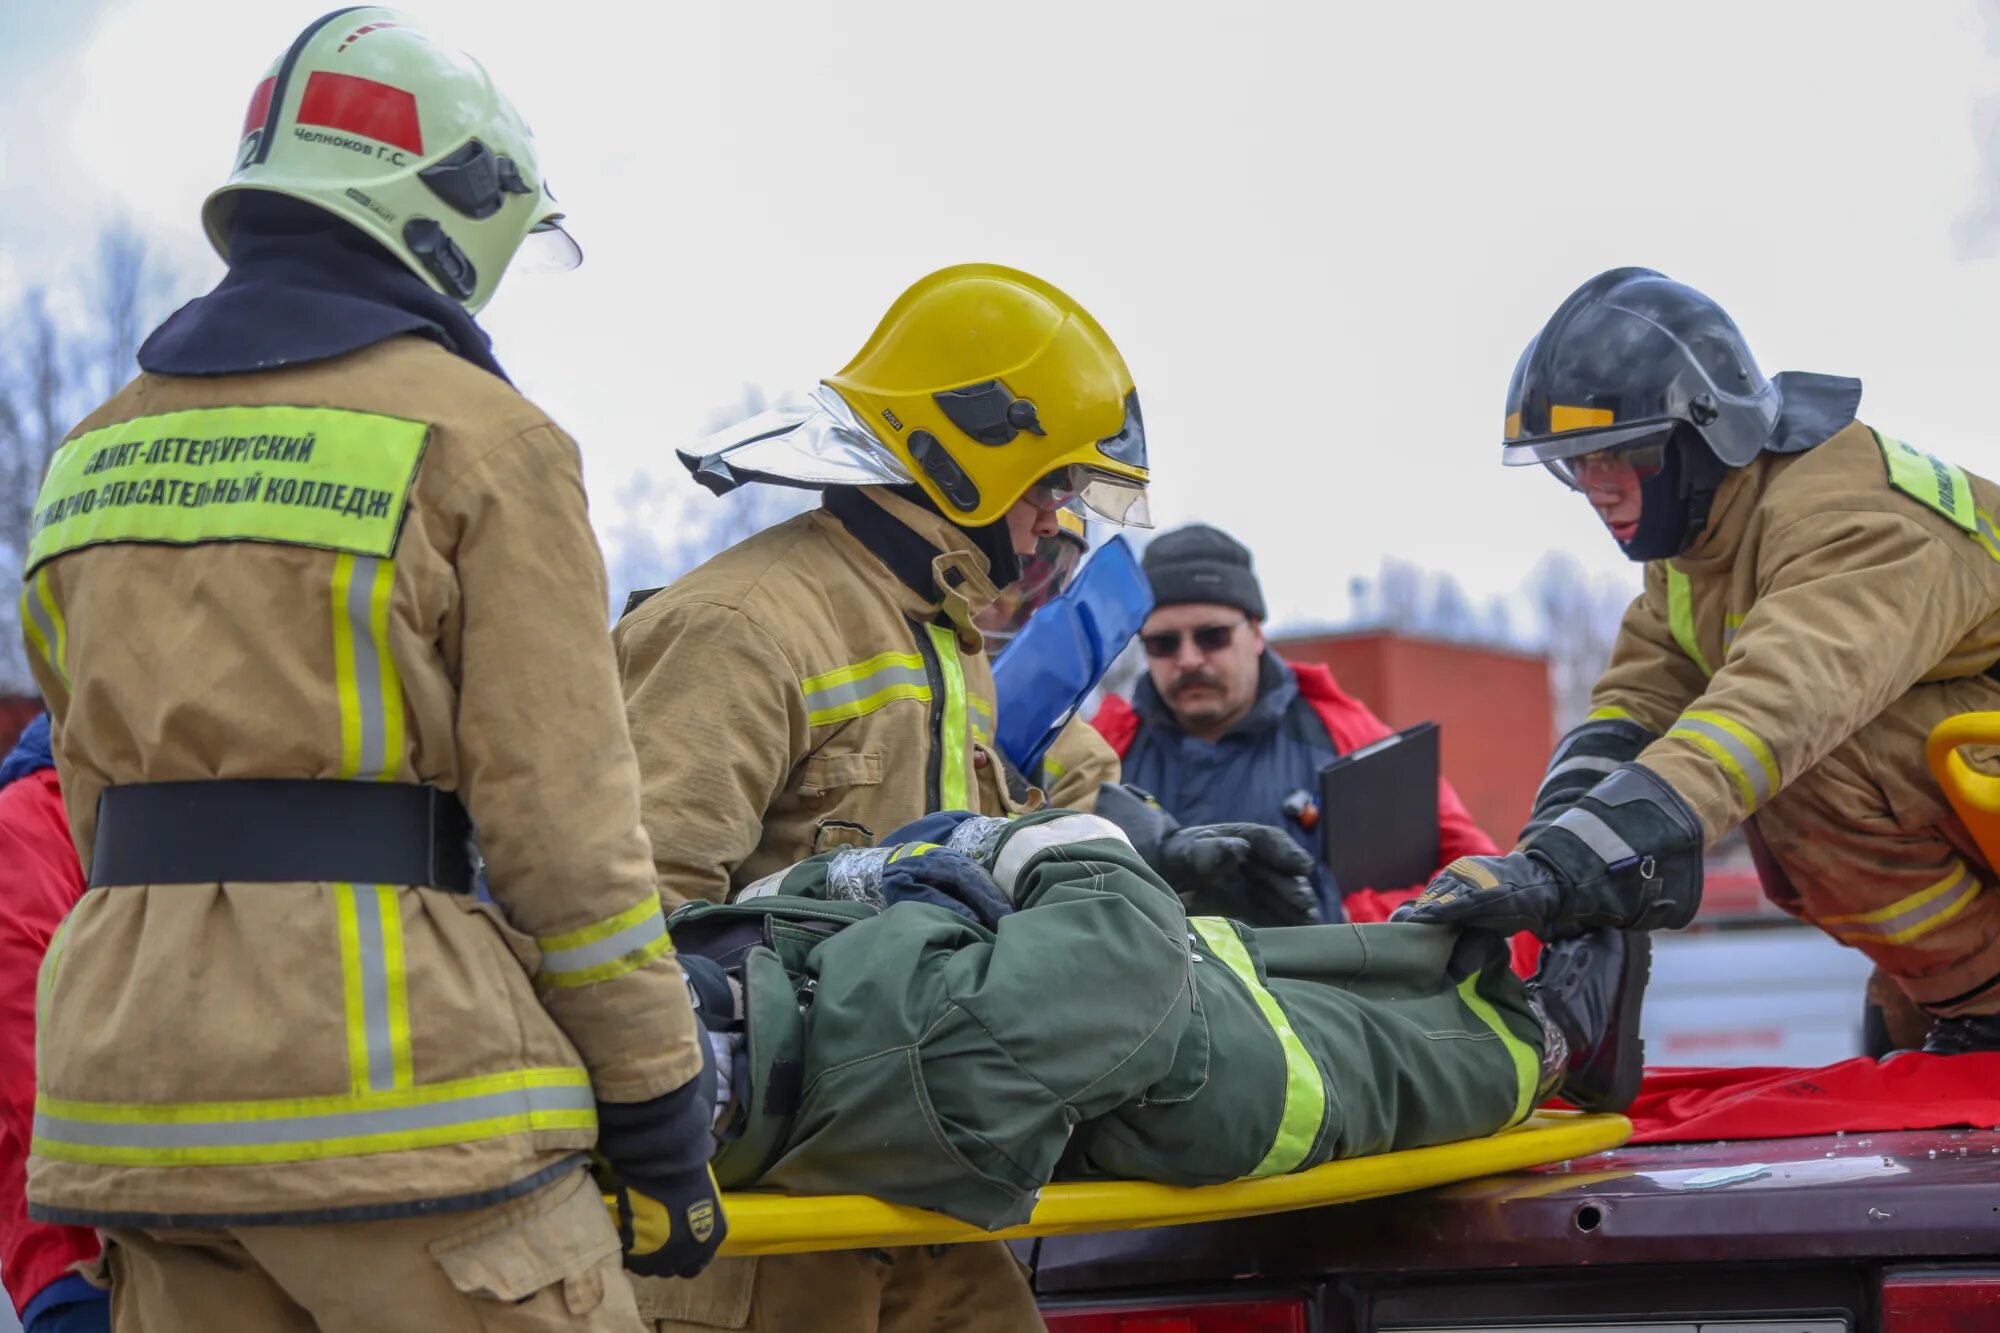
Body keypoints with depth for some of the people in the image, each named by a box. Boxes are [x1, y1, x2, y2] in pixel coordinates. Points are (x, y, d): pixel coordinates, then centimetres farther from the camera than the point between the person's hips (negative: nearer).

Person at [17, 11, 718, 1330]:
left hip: (134, 1059, 7)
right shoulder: (478, 437, -5)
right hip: (379, 1070, -7)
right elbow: (561, 817, -9)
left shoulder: (98, 453, 15)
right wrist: (657, 1108, -3)